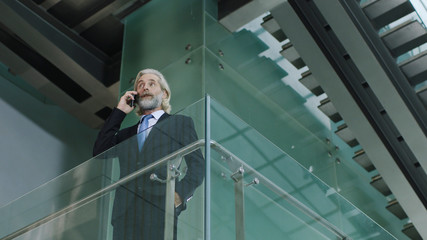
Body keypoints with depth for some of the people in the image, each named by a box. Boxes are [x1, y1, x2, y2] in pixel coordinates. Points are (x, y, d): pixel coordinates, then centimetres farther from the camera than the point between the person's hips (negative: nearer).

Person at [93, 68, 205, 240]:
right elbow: (99, 151, 12)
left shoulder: (180, 123, 18)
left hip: (159, 212, -3)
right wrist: (119, 112, 17)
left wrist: (180, 194, -12)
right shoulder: (127, 134, 29)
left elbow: (196, 164, 7)